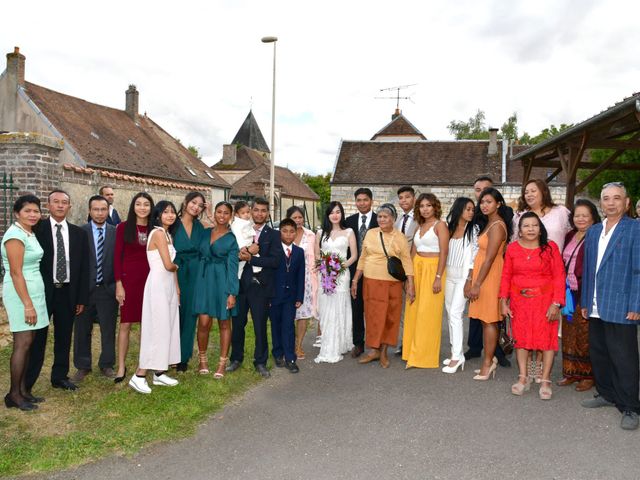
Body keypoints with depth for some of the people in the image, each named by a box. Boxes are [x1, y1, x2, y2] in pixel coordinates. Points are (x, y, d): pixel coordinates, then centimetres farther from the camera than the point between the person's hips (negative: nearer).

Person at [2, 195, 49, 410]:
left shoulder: (30, 233, 13)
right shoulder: (15, 235, -14)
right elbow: (16, 273, -18)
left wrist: (33, 301, 14)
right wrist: (28, 304, -20)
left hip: (33, 291, 9)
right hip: (20, 293, -9)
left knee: (28, 342, 11)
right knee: (23, 343, -4)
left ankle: (23, 390, 18)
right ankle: (13, 395, 7)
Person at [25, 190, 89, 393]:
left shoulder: (78, 233, 6)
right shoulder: (37, 228, -4)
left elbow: (84, 267, 7)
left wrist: (82, 298, 4)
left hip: (68, 293, 3)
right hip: (43, 292, -3)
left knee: (64, 338, 13)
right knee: (37, 339, 3)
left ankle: (60, 377, 28)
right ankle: (25, 384, 15)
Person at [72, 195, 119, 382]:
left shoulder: (116, 233, 1)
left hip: (108, 289, 0)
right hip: (85, 289, 0)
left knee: (109, 329, 10)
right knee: (82, 330, 11)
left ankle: (107, 365, 26)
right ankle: (83, 366, 27)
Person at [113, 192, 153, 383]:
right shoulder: (123, 227, -2)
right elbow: (117, 256, -3)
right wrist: (118, 283, -8)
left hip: (149, 279, 2)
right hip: (129, 279, -2)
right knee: (125, 324, 3)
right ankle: (121, 366, 12)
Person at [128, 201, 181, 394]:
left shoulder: (168, 234, 16)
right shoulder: (158, 233, -12)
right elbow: (169, 265, -17)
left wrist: (177, 288, 13)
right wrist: (177, 266, 4)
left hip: (169, 285, 9)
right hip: (158, 285, -9)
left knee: (167, 328, 10)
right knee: (156, 329, -7)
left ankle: (159, 373, 18)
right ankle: (139, 376, 1)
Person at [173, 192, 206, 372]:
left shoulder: (200, 227, 8)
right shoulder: (173, 224, -5)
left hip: (195, 275, 3)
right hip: (176, 274, -3)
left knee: (189, 315, 7)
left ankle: (184, 357, 18)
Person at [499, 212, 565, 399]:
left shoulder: (550, 247, -5)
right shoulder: (512, 248, 2)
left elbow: (559, 276, -7)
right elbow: (506, 276, 4)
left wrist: (556, 303, -13)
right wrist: (503, 301, -1)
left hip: (545, 300, -2)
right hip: (519, 300, 2)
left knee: (547, 337, -1)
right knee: (521, 337, 6)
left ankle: (545, 381, 10)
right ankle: (523, 377, 17)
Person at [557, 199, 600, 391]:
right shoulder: (570, 236, 14)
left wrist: (580, 281, -17)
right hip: (569, 292, 7)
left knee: (585, 334, -1)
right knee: (569, 333, 11)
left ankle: (588, 375, 13)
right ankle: (571, 372, 23)